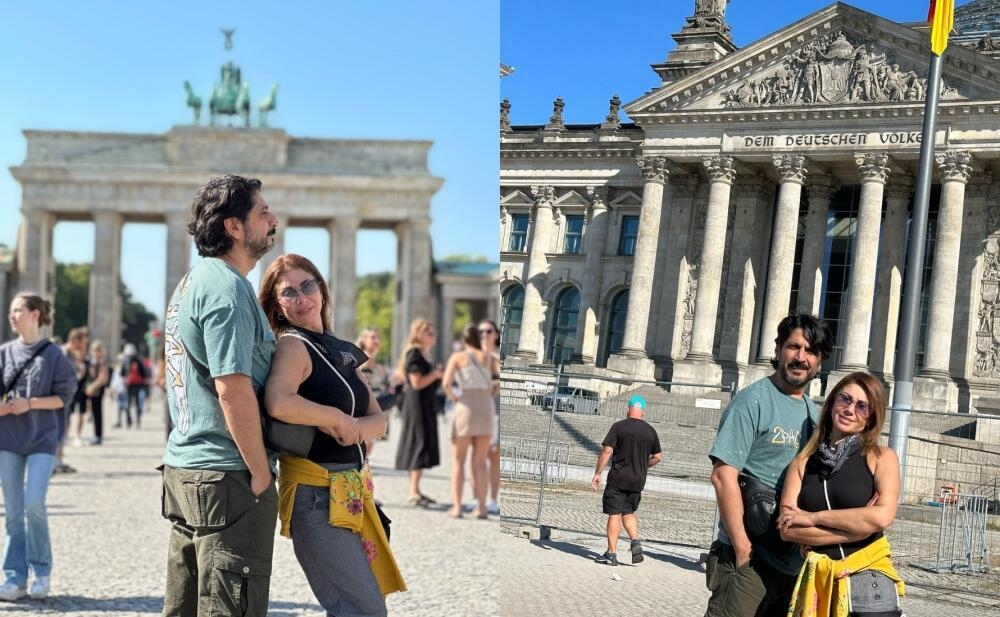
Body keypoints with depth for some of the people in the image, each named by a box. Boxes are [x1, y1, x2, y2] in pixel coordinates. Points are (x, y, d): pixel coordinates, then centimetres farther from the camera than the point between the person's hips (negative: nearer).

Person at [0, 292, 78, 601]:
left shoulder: (53, 354, -2)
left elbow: (64, 397, -2)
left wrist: (29, 404, -15)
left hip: (42, 440, -3)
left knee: (34, 504, -12)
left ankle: (41, 571, 6)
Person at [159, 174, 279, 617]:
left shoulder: (192, 282, 16)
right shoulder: (228, 288, -15)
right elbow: (232, 386, -23)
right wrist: (261, 473, -16)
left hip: (184, 465, 10)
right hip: (226, 477, -10)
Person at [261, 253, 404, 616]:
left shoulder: (342, 351, 13)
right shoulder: (292, 345, -10)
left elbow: (379, 419, 9)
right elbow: (278, 403, -31)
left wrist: (355, 428, -13)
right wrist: (337, 419, -17)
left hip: (352, 490, 8)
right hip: (316, 494, -8)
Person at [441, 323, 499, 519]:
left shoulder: (457, 357, 3)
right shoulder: (488, 358, 11)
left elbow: (446, 383, -10)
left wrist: (453, 398, 6)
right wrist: (493, 391, 13)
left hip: (465, 406, -2)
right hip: (486, 407, 2)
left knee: (458, 460, 8)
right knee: (480, 462, 9)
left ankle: (457, 507, 1)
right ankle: (481, 507, 4)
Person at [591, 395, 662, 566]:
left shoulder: (619, 426, -7)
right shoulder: (650, 431, 6)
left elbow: (607, 451, -13)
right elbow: (658, 457, 12)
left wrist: (597, 473, -7)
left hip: (618, 478, -4)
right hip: (638, 481, 4)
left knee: (614, 514, 1)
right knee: (628, 512, 20)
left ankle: (611, 554, 2)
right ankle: (635, 541, 1)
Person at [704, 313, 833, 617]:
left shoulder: (813, 412, 14)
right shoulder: (754, 400, -8)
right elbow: (723, 475, -16)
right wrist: (743, 549, -18)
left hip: (795, 561, 7)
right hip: (750, 558, -7)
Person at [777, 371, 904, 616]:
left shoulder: (882, 457, 2)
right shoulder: (802, 462, 6)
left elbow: (883, 516, -14)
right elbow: (787, 529, -4)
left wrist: (813, 517, -9)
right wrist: (857, 525, -10)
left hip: (868, 583, -2)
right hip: (817, 582, 2)